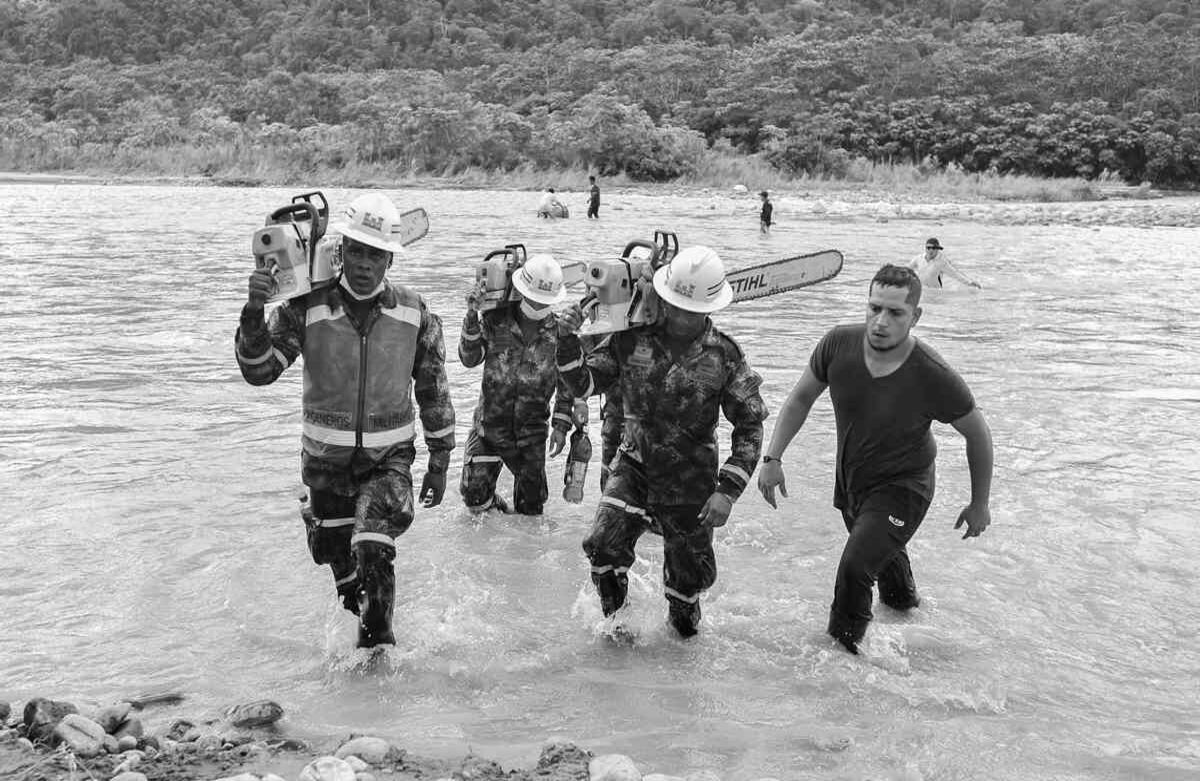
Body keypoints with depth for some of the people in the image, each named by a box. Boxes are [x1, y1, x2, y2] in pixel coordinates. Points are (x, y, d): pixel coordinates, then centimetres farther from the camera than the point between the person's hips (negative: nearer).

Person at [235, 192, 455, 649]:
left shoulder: (414, 313, -6)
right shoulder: (308, 307, -9)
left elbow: (433, 389, 3)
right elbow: (259, 371, -14)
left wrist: (439, 462, 5)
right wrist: (254, 314, -32)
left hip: (389, 457, -1)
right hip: (326, 458, 1)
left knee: (372, 553, -20)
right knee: (340, 563, 14)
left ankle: (378, 645, -1)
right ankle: (361, 620, 43)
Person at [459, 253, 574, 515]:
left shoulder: (559, 330, -3)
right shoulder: (495, 319, -5)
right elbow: (469, 359, -6)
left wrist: (562, 426, -1)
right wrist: (472, 319, -19)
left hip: (531, 430, 0)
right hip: (489, 424, 0)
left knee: (531, 507, 6)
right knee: (474, 496, -3)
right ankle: (498, 512, 29)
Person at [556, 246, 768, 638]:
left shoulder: (725, 356, -9)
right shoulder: (632, 339, -8)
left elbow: (750, 426, -5)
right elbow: (584, 384, 0)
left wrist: (727, 490, -13)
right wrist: (568, 340, -19)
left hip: (691, 483, 0)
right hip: (634, 468, 0)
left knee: (690, 573, 10)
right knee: (604, 546, -18)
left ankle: (682, 624, 43)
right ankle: (617, 620, 9)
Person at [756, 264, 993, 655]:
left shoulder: (935, 377, -30)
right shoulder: (838, 344, -21)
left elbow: (978, 435, -13)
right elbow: (800, 399, -4)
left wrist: (979, 505, -4)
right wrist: (772, 458, -11)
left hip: (903, 486, -5)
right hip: (850, 477, 5)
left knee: (855, 566, -22)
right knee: (883, 554, 29)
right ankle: (904, 600, 61)